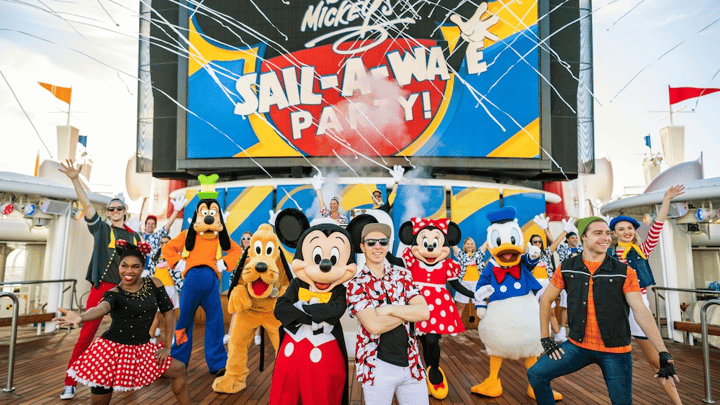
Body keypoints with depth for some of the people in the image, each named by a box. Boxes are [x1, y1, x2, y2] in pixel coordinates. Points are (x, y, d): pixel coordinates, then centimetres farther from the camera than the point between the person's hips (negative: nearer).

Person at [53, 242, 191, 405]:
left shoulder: (153, 284, -3)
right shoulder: (114, 293, -10)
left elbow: (168, 313, 2)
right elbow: (102, 308, -33)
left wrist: (167, 347, 0)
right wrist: (79, 317, -56)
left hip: (142, 348, 3)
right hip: (112, 349, -3)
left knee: (179, 370, 4)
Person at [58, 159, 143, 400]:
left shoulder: (134, 236, 14)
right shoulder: (101, 229, 7)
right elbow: (86, 204, -3)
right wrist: (75, 180, -12)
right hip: (102, 287, -2)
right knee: (86, 334, -4)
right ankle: (70, 383, 3)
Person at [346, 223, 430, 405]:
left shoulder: (402, 276, 6)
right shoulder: (356, 284, -6)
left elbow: (424, 312, -7)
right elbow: (374, 326, -18)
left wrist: (389, 309, -16)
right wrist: (409, 311, -10)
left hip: (411, 363, 4)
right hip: (378, 367, -3)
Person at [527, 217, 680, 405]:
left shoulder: (624, 273, -8)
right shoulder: (567, 268, -3)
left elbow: (641, 312, -15)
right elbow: (546, 300, 6)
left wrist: (664, 354, -24)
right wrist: (545, 339, 2)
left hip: (616, 351, -1)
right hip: (578, 346, 1)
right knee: (536, 374, -8)